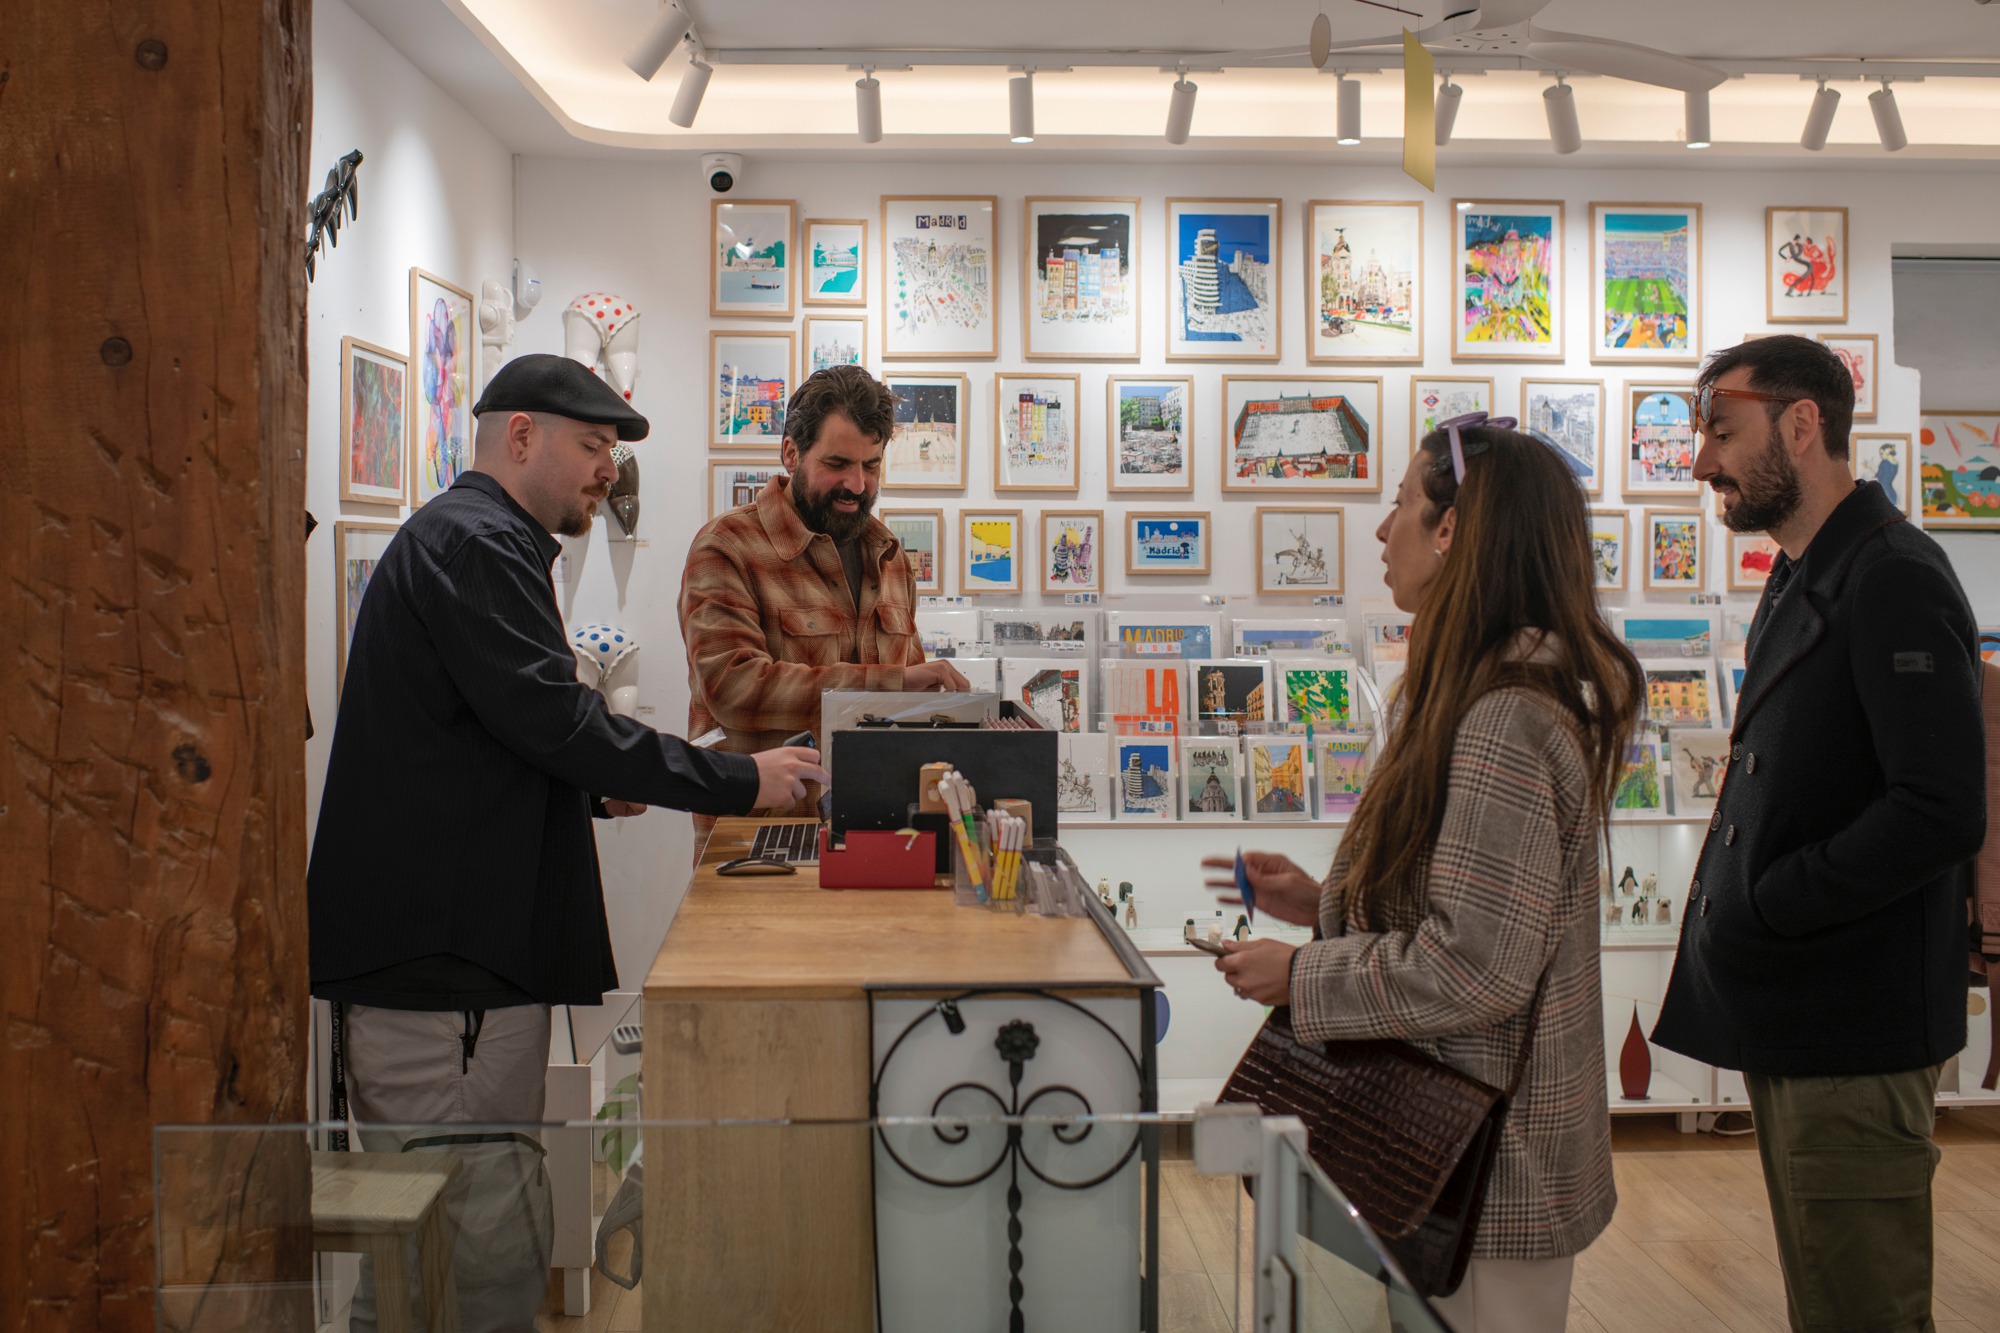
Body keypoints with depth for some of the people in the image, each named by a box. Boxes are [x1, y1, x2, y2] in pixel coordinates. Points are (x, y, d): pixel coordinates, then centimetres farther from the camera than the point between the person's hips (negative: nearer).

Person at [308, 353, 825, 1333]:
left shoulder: (461, 538, 25)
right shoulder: (476, 544, -10)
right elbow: (551, 717, -19)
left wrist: (594, 789, 15)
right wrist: (740, 781, -14)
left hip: (438, 949, 11)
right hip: (443, 957, -11)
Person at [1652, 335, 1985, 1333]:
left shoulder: (1892, 581, -17)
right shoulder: (1801, 582, 15)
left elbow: (1941, 813, -25)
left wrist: (1758, 908, -19)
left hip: (1853, 1034, -10)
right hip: (1788, 1024, 10)